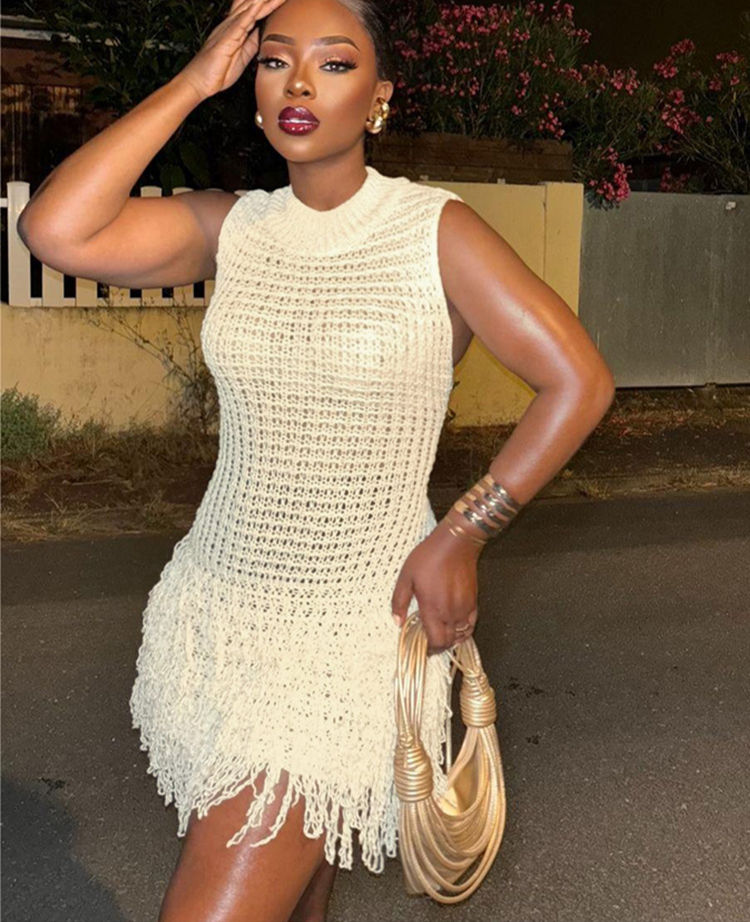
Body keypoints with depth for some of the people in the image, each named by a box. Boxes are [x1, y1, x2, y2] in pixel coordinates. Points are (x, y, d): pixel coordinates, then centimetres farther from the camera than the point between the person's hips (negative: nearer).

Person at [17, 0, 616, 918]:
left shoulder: (435, 231, -7)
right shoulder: (227, 228, 2)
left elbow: (579, 380, -7)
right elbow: (55, 232, -13)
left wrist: (461, 534, -10)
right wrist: (195, 80, -10)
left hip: (354, 629, -4)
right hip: (217, 608, 4)